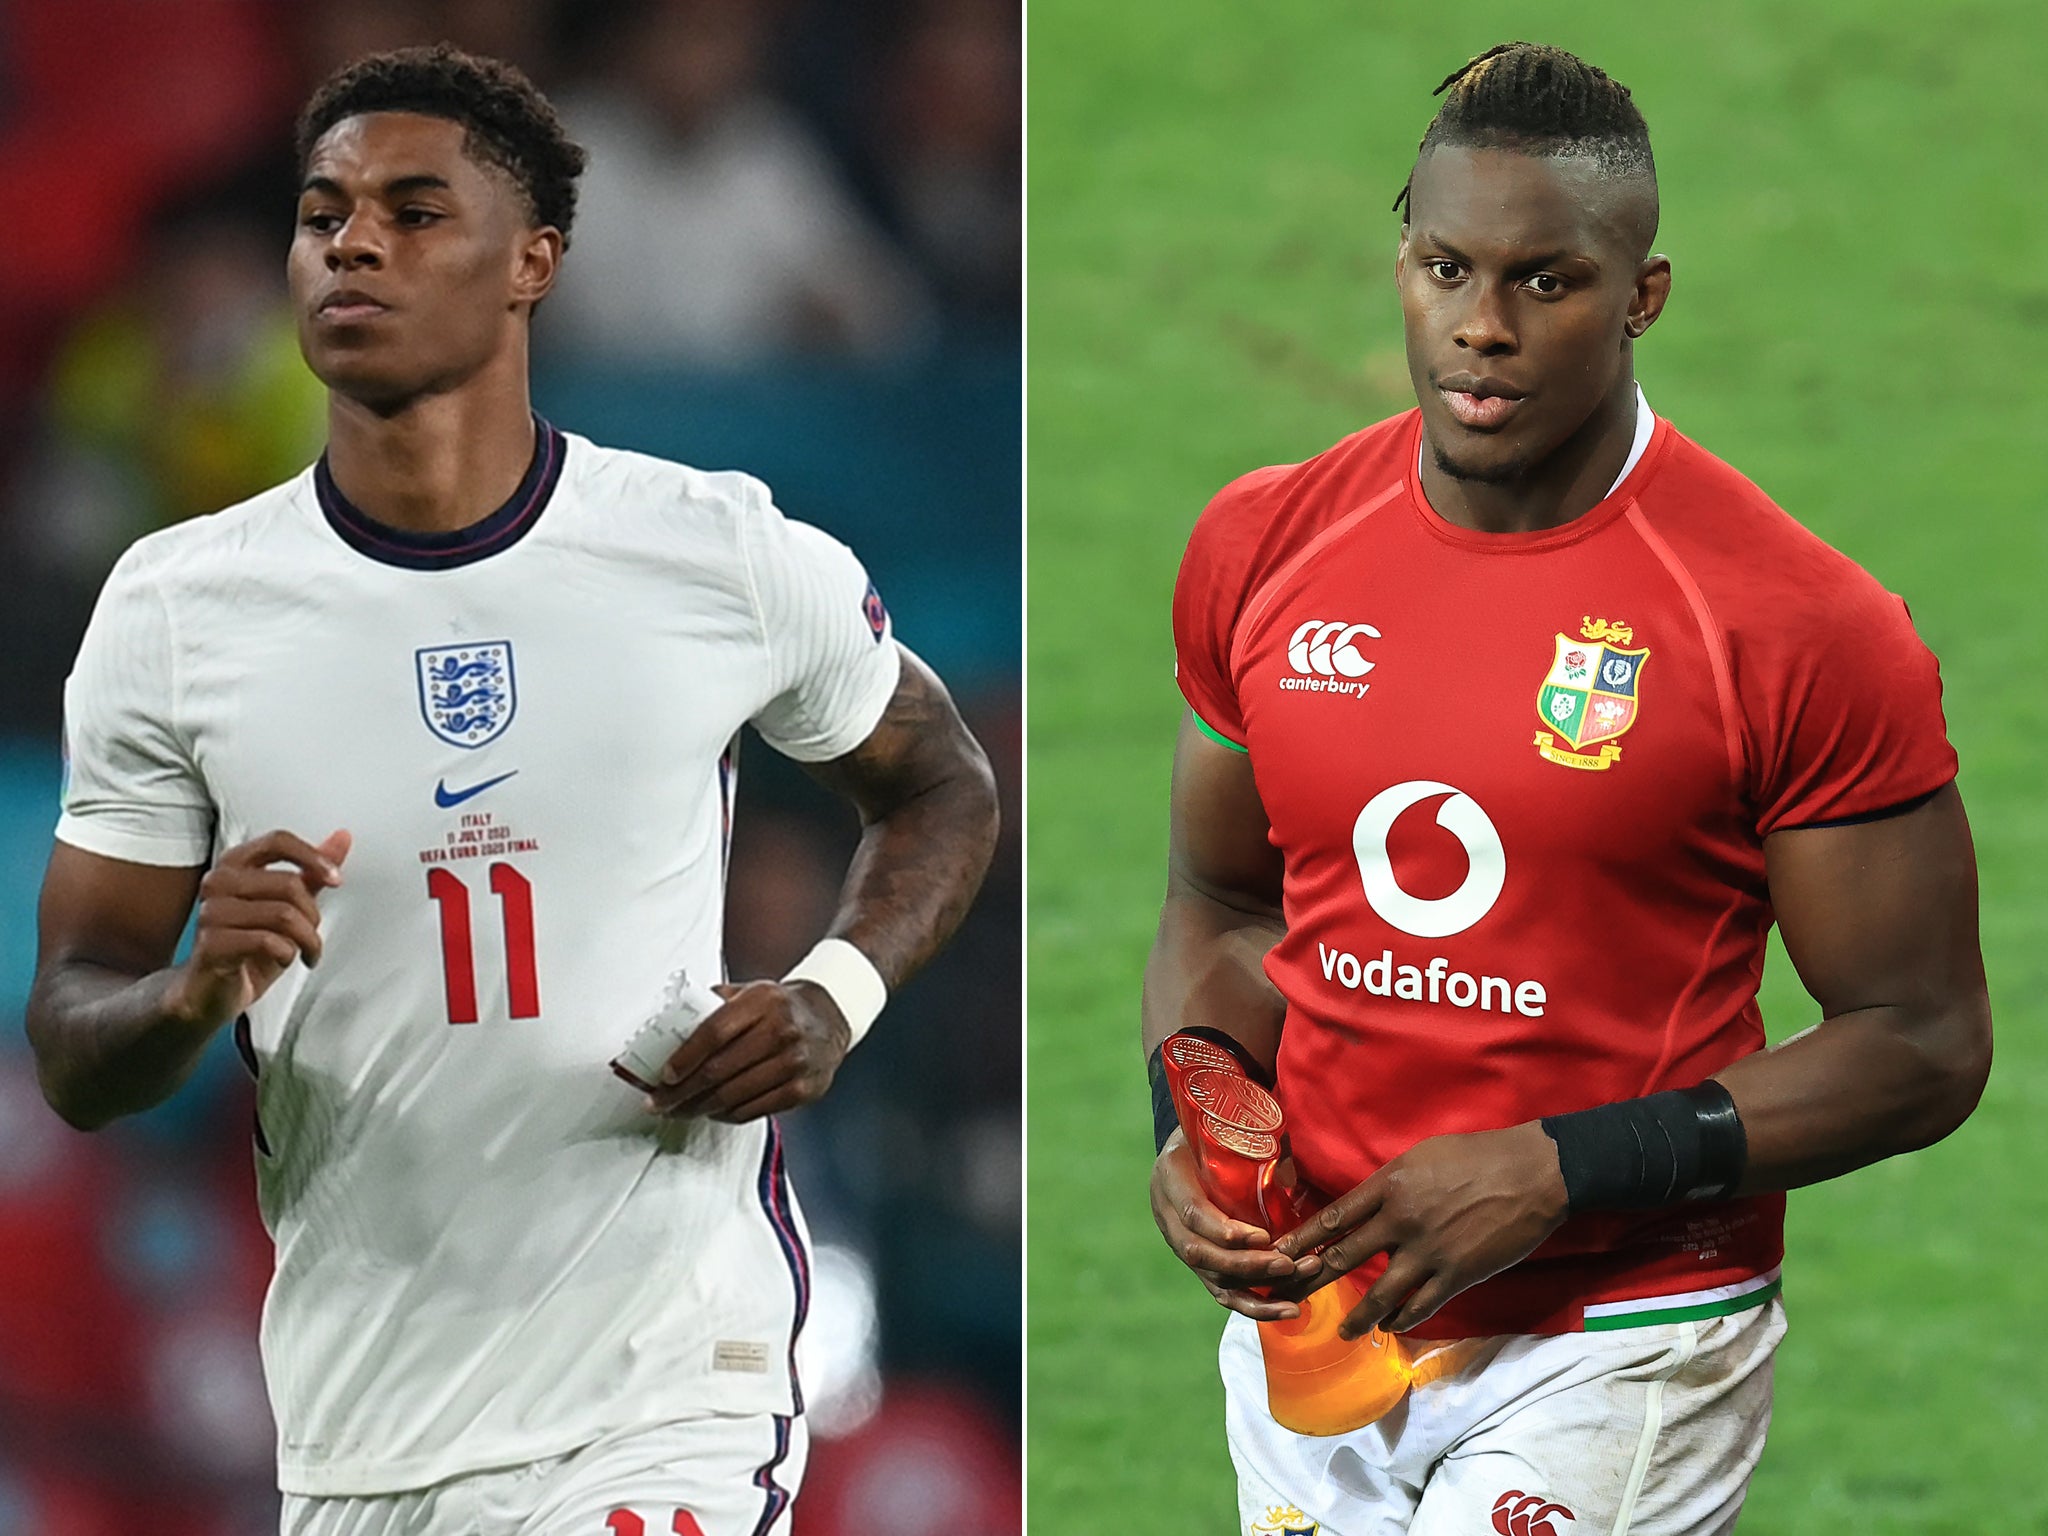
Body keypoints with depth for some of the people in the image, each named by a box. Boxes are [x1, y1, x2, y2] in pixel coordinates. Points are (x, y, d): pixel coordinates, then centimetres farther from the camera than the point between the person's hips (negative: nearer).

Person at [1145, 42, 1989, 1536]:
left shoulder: (1796, 628, -13)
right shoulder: (1264, 551, 2)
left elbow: (1921, 1047, -9)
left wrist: (1560, 1174, -18)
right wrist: (1193, 1130, -3)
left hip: (1617, 1346, -5)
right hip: (1312, 1313, 5)